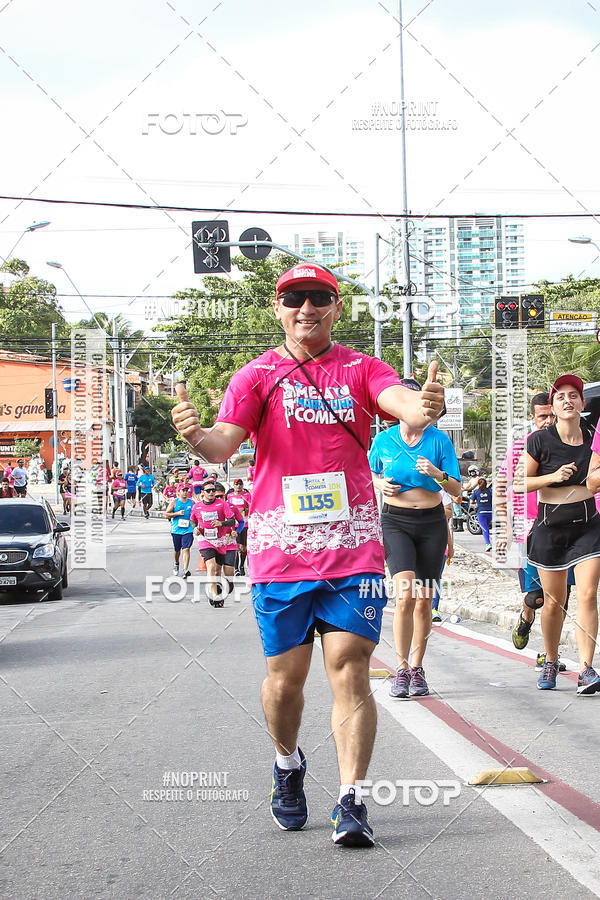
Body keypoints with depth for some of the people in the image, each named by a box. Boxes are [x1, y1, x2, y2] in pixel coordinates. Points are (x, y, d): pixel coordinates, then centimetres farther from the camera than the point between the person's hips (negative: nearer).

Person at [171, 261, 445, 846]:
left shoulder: (360, 369, 5)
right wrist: (196, 437, -34)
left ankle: (351, 801, -4)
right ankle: (288, 766, 33)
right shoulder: (257, 376, 4)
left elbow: (400, 399, -16)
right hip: (279, 549, 0)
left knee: (349, 667, -6)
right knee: (286, 673, 7)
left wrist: (423, 407, -40)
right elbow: (224, 443, -10)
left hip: (353, 545, 0)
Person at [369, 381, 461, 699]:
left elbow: (456, 488, 1)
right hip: (396, 520, -1)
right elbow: (370, 473, 19)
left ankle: (417, 668, 19)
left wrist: (438, 473, -18)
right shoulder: (384, 440, 1)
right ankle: (402, 669, -12)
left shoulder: (439, 439, 0)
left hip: (432, 521, 2)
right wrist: (381, 484, -3)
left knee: (424, 601, 4)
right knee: (405, 595, -18)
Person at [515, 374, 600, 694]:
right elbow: (521, 483, -4)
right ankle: (550, 661, 27)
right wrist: (553, 477, -16)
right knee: (554, 601, 6)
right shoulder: (540, 440, -7)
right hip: (550, 528, -1)